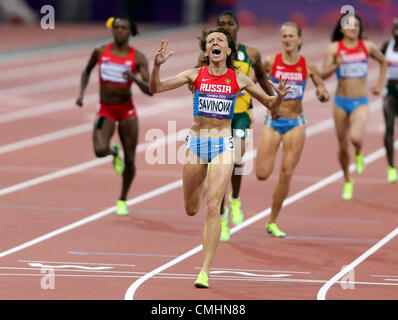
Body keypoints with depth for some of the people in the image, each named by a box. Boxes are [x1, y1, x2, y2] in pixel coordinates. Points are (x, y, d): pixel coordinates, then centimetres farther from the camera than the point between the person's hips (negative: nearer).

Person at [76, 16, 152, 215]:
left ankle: (123, 200, 26)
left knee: (129, 160, 2)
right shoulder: (100, 52, -2)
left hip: (127, 110, 0)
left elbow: (149, 90, -12)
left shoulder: (138, 58, -7)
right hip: (106, 110, 0)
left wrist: (135, 78, -30)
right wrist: (81, 93, 4)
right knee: (100, 150, -25)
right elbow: (87, 71, 18)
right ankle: (114, 152, 15)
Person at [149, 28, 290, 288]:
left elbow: (270, 104, 11)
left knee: (213, 208, -14)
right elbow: (156, 88, -4)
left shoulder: (239, 79, 1)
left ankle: (205, 271, -12)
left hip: (223, 145, -2)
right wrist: (157, 65, -22)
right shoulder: (195, 75, 0)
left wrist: (280, 97, -12)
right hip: (196, 143, 2)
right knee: (191, 209, 13)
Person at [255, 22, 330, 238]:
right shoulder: (271, 62, -4)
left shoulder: (307, 66, -1)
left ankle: (272, 222, 8)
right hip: (272, 122, -1)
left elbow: (324, 94, 7)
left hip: (295, 123, 1)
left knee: (286, 174, -4)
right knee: (262, 174, -10)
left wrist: (323, 94, -14)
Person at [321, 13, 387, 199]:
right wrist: (336, 65, -28)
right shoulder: (334, 48, -4)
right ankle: (347, 182, 30)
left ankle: (359, 155, 11)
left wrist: (380, 84, 13)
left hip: (361, 102, -1)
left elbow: (383, 62, 20)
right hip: (341, 102, 1)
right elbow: (324, 75, -10)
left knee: (355, 137, -26)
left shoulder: (367, 47, 0)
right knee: (343, 146, 8)